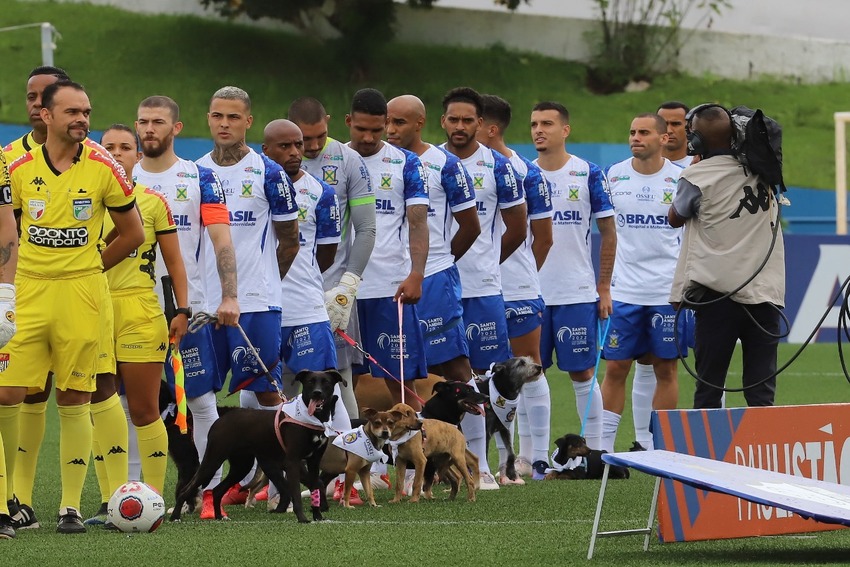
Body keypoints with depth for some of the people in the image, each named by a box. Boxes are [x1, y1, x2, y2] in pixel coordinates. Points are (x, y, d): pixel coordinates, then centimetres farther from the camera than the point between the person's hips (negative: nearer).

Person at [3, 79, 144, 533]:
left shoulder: (103, 168, -2)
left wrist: (89, 268, 9)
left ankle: (71, 506, 6)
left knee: (74, 400, 1)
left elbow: (133, 233, 8)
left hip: (81, 293, -1)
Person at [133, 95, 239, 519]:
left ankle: (211, 490, 4)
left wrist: (229, 296, -15)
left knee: (201, 399, -1)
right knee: (130, 400, 2)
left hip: (188, 305, -2)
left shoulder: (200, 178, 1)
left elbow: (222, 240, -5)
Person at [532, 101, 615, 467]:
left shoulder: (589, 174, -1)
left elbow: (608, 233, 3)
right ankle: (534, 457, 9)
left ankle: (593, 453, 6)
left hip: (578, 294, -3)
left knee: (583, 373, 0)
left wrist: (604, 289, 0)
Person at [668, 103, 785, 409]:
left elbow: (675, 218, 9)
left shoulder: (697, 176, -8)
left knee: (708, 391, 3)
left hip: (719, 294, -3)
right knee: (761, 395, 2)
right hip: (766, 292, 3)